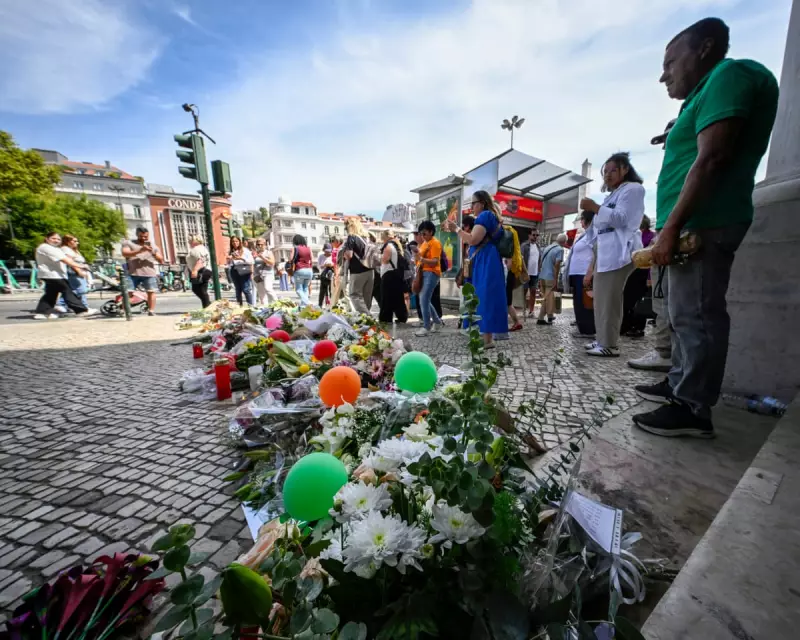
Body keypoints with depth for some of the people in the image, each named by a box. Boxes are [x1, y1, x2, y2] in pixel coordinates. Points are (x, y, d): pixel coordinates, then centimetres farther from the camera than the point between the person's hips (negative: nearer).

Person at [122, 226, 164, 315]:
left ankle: (151, 311, 3)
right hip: (133, 273, -1)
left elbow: (161, 261, 11)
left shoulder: (153, 247, 18)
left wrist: (153, 252, -8)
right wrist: (140, 250, -18)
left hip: (150, 274, 1)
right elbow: (125, 254, -5)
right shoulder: (128, 243, 12)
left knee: (151, 292, -2)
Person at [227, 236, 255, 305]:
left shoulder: (245, 250, 0)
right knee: (238, 290, 12)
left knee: (246, 290, -9)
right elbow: (229, 265, 15)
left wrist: (241, 258, -17)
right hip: (235, 272, 5)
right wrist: (229, 260, -6)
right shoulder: (231, 252, 11)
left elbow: (251, 261, -7)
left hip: (244, 272, -5)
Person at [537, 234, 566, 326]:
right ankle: (550, 317, 10)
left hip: (542, 277, 7)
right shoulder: (560, 249, -6)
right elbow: (557, 265, -16)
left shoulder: (547, 247, 16)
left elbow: (541, 263, 18)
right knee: (550, 298, 2)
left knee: (545, 298, 13)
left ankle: (541, 318, 11)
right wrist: (556, 279, -13)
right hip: (550, 277, -7)